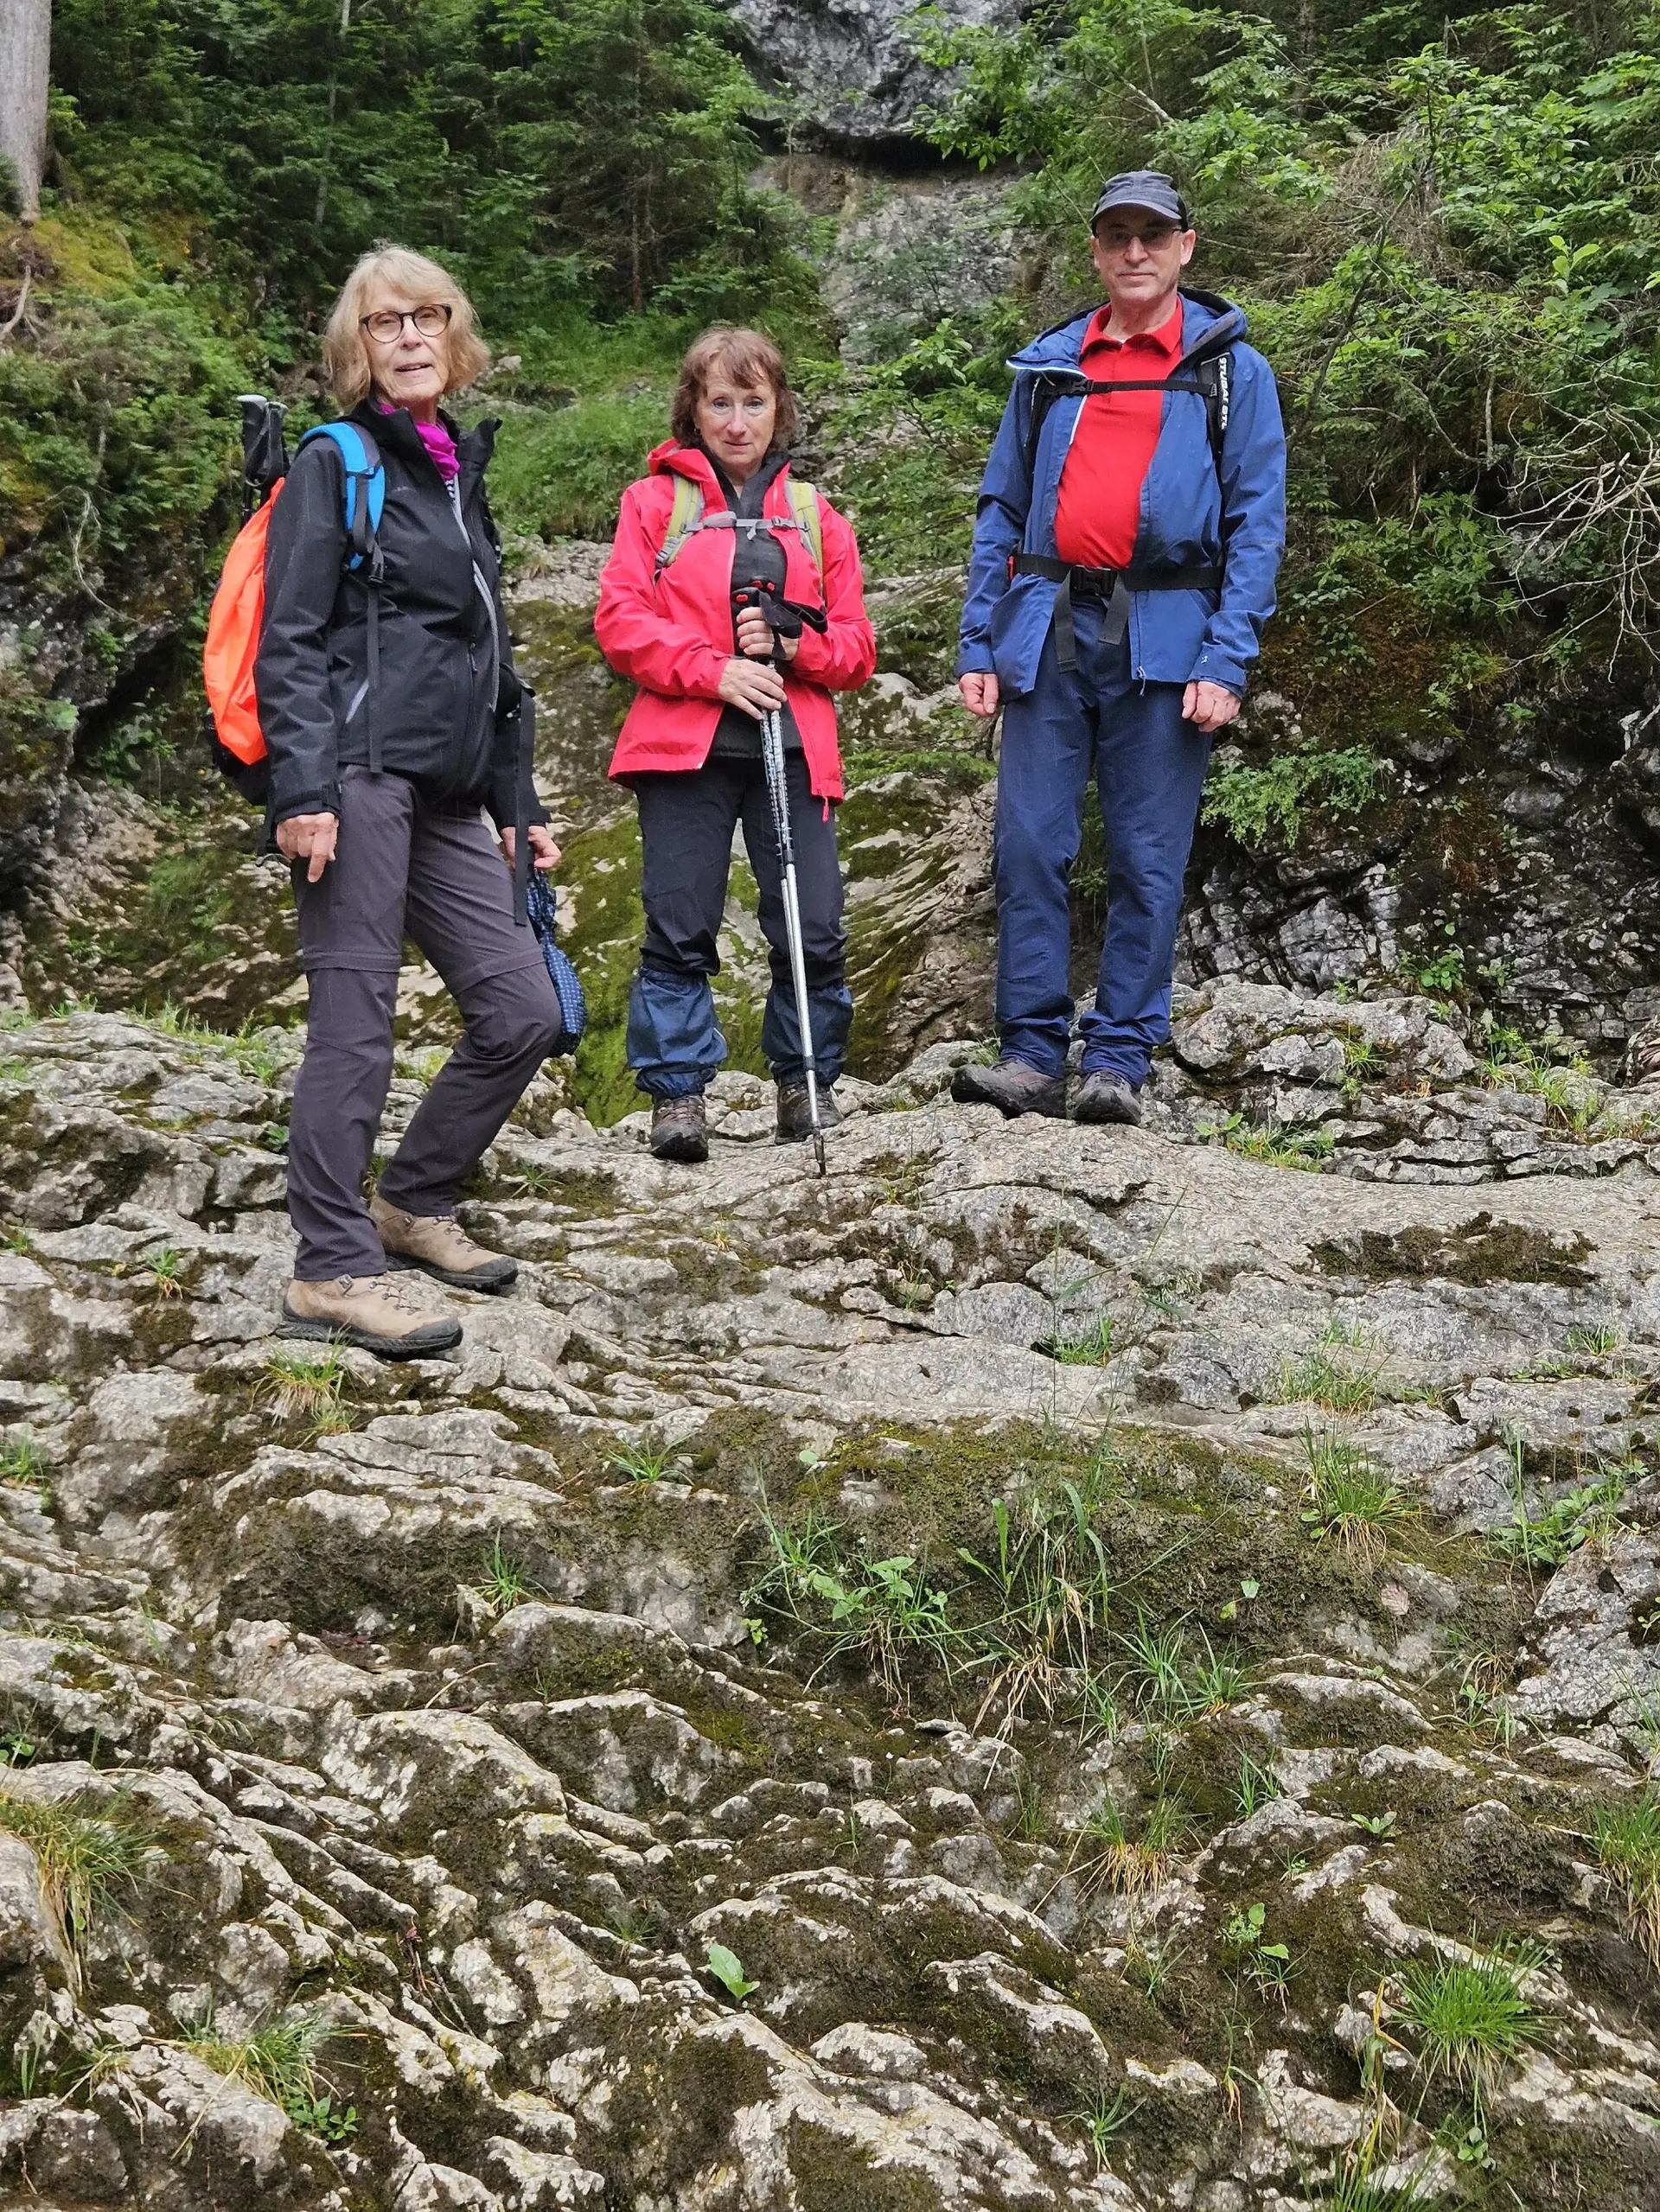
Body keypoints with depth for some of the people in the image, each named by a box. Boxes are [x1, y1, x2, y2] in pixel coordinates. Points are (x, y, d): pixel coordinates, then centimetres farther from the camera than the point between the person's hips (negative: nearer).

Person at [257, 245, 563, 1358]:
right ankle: (333, 1271, -1)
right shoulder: (337, 463, 1)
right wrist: (301, 785, -18)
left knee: (524, 1010, 3)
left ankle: (413, 1203, 20)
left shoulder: (459, 471, 22)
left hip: (446, 794, 7)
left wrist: (518, 801, 23)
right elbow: (291, 640, -7)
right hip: (359, 774, -7)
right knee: (356, 1023, -7)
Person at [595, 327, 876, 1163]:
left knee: (814, 931, -4)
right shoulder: (655, 501, 11)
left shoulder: (815, 516, 18)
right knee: (680, 929, -3)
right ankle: (677, 1092, 5)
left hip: (792, 748, 2)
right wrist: (714, 670, -13)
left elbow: (856, 648, 14)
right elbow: (621, 622, 0)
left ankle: (806, 1081, 12)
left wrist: (792, 645, -7)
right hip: (684, 746, -2)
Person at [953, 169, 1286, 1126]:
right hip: (1049, 634, 3)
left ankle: (1119, 1063, 4)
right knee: (1029, 847, -3)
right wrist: (979, 646, 5)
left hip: (1162, 640, -2)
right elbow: (1002, 512, 15)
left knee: (1149, 861, -1)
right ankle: (1033, 1055, 3)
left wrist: (1226, 663, -10)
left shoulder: (1231, 369, 7)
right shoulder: (1047, 367, 16)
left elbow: (1257, 523, 0)